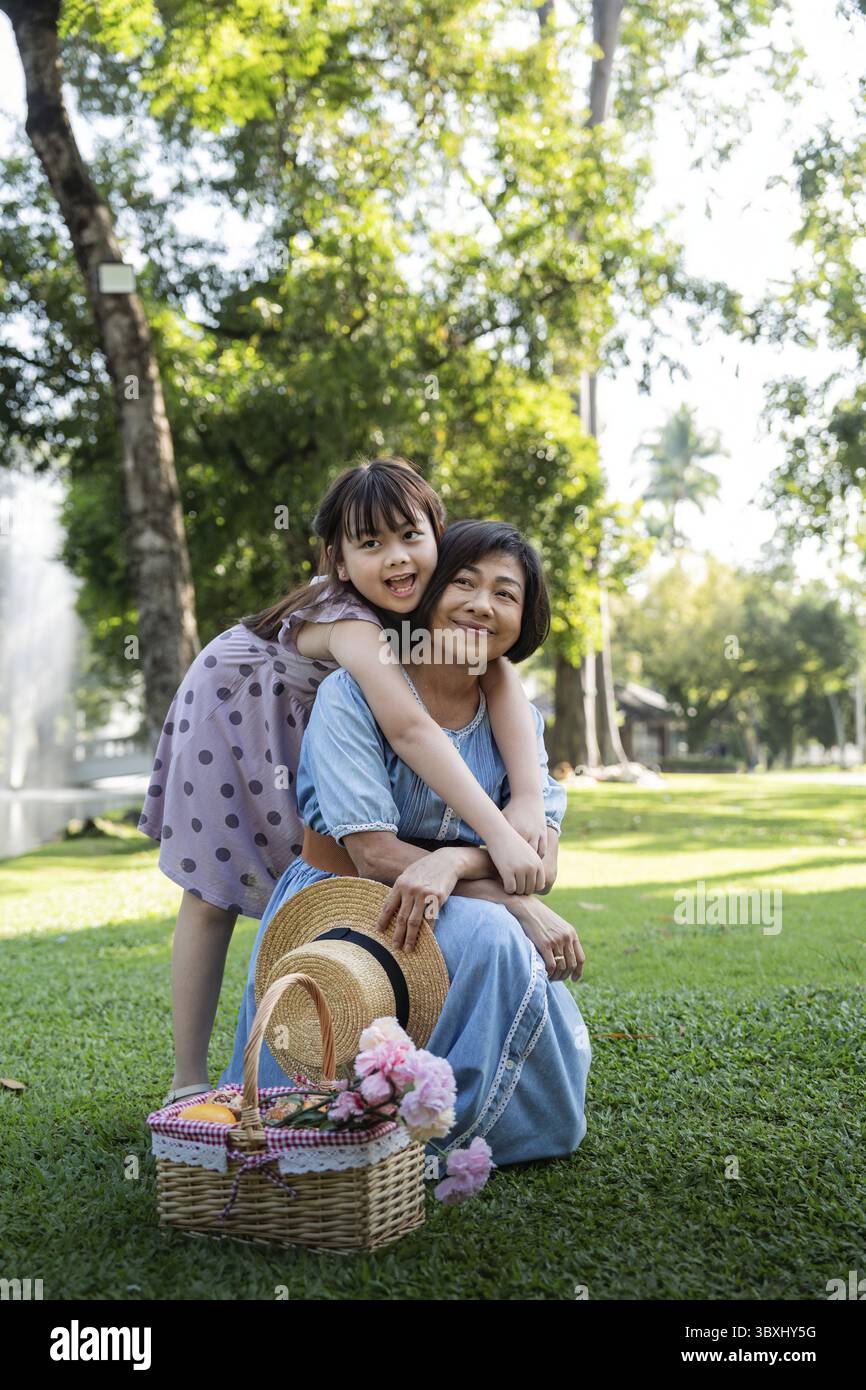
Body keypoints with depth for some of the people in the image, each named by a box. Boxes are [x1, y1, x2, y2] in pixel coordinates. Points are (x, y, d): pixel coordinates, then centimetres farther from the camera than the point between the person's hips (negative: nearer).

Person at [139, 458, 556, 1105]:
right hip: (231, 720, -6)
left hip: (306, 730, 7)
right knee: (215, 896, -3)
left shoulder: (433, 598, -19)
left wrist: (528, 797, -45)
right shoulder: (348, 620, -39)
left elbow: (500, 674, -30)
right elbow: (409, 728, -51)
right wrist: (498, 835, -57)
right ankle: (188, 1083, 5)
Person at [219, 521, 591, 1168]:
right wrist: (518, 904, -25)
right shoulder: (352, 694, -13)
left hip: (458, 914, 5)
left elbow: (541, 857, -10)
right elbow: (374, 854, -20)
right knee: (489, 937, -33)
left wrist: (453, 862, -32)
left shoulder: (517, 718, 3)